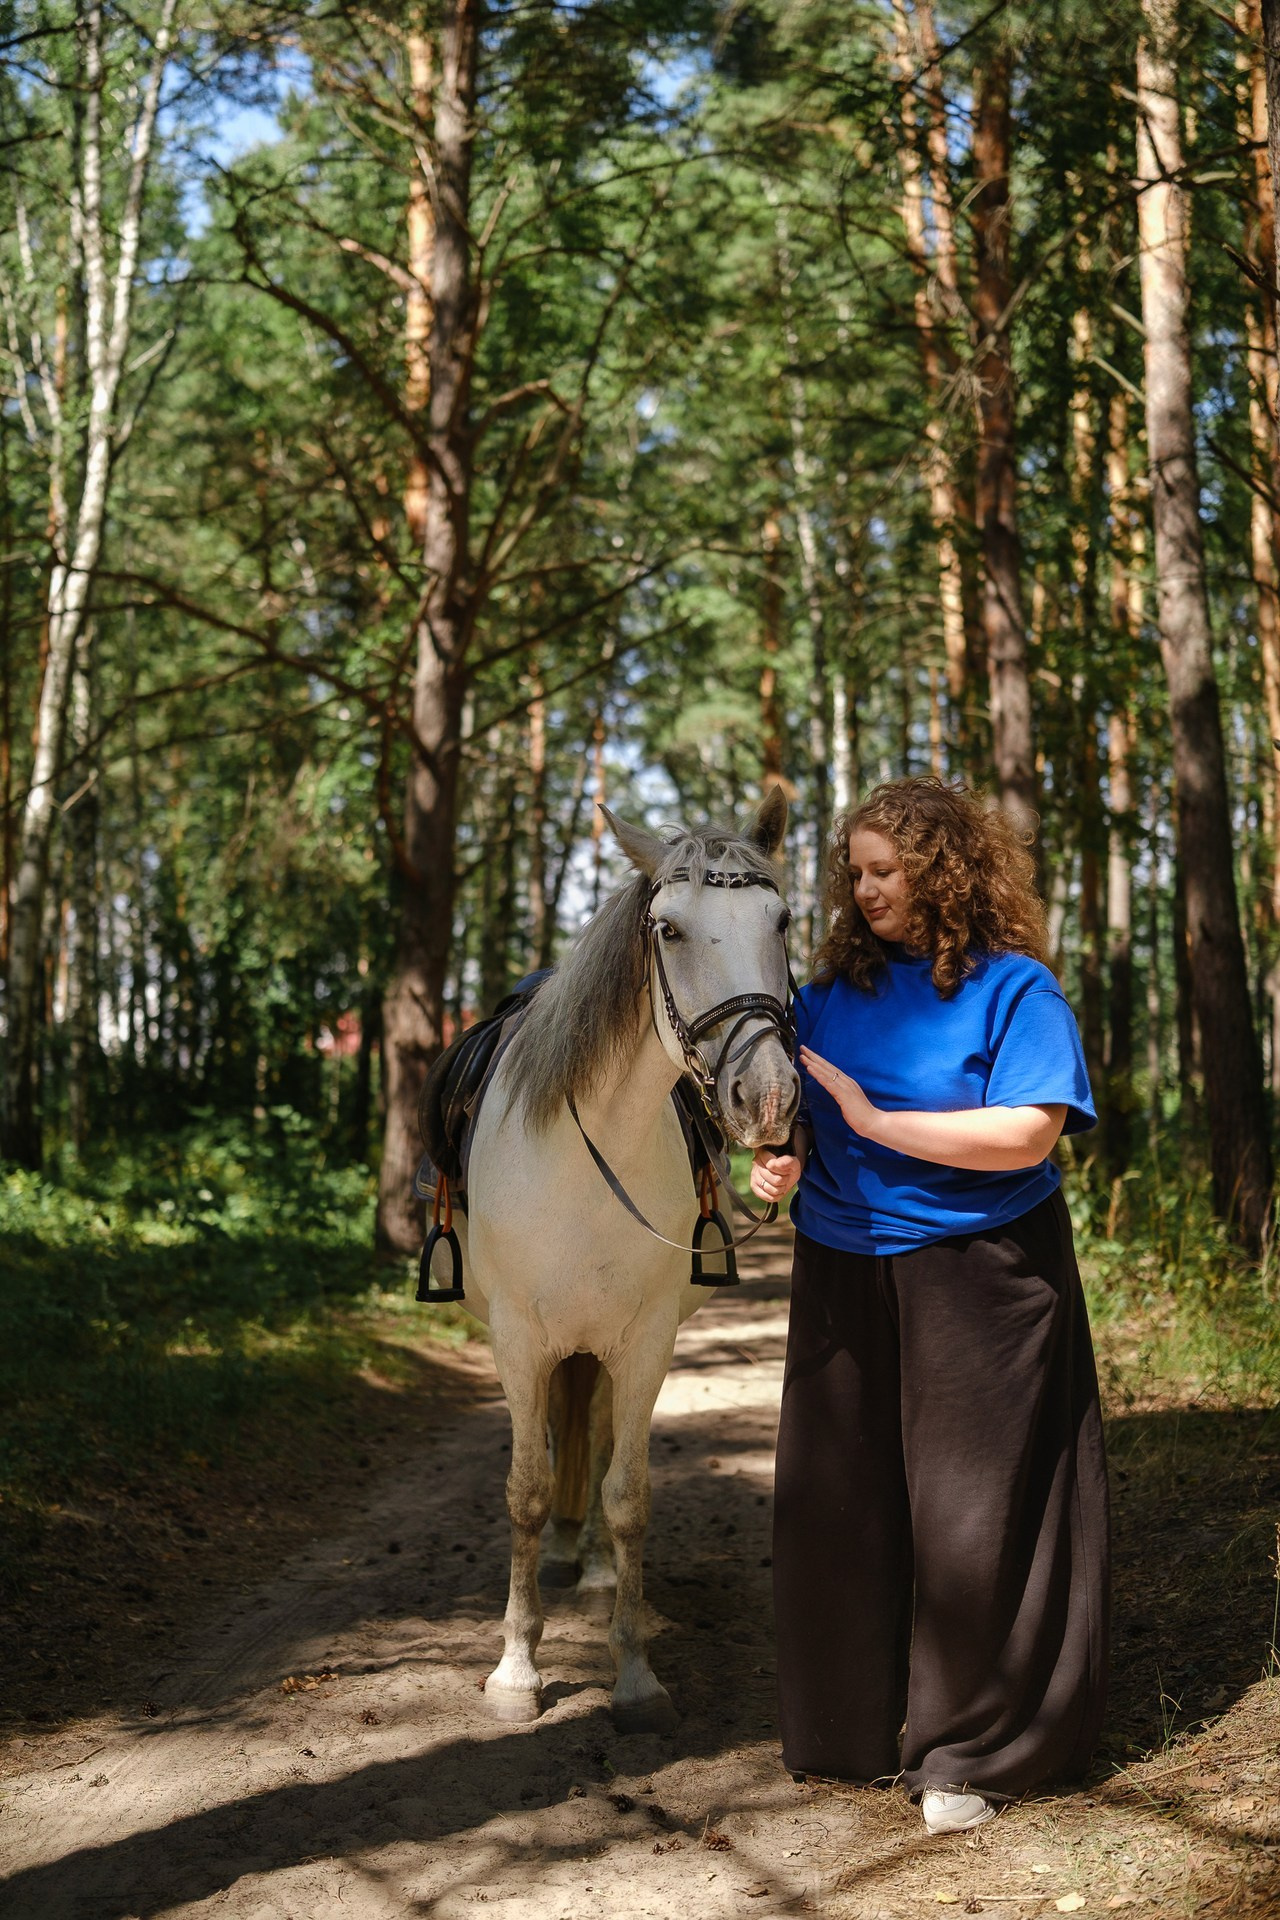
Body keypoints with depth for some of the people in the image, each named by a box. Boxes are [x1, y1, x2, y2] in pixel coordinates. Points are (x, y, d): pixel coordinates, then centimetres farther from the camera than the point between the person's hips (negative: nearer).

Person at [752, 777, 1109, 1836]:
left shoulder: (1014, 988, -9)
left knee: (970, 1512, 1)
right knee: (839, 1503, 11)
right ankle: (856, 1722, 28)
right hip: (843, 1275, 6)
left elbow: (1026, 1134, -21)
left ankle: (969, 1750, 16)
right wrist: (781, 1158, -6)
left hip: (976, 1276, -5)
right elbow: (797, 1106, 17)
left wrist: (872, 1120, -21)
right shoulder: (832, 991, 7)